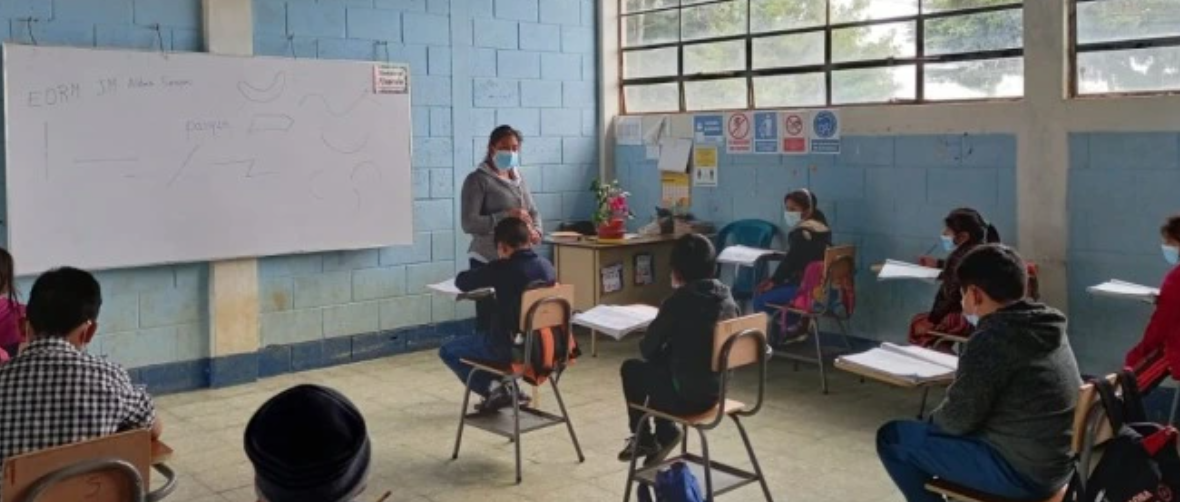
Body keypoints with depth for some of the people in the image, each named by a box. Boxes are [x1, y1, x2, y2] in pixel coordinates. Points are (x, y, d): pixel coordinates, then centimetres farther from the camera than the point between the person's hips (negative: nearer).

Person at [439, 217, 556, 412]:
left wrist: (484, 274, 13)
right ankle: (506, 388, 29)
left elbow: (461, 282, -6)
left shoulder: (501, 269, -18)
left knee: (448, 351, 14)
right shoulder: (547, 266, -2)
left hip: (510, 347, -7)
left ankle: (492, 388, 3)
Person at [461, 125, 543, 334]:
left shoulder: (518, 178, 16)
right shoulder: (477, 179, -5)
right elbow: (468, 223, -13)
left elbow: (534, 211, 18)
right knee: (490, 322, -4)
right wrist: (505, 216, -22)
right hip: (488, 261, -5)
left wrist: (536, 231, -4)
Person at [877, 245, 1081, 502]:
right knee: (937, 427, 27)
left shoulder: (992, 340, -23)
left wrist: (933, 419, 3)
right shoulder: (1046, 327, 4)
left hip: (1019, 469, -9)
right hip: (1054, 464, 9)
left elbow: (957, 419, -15)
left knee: (891, 437, -1)